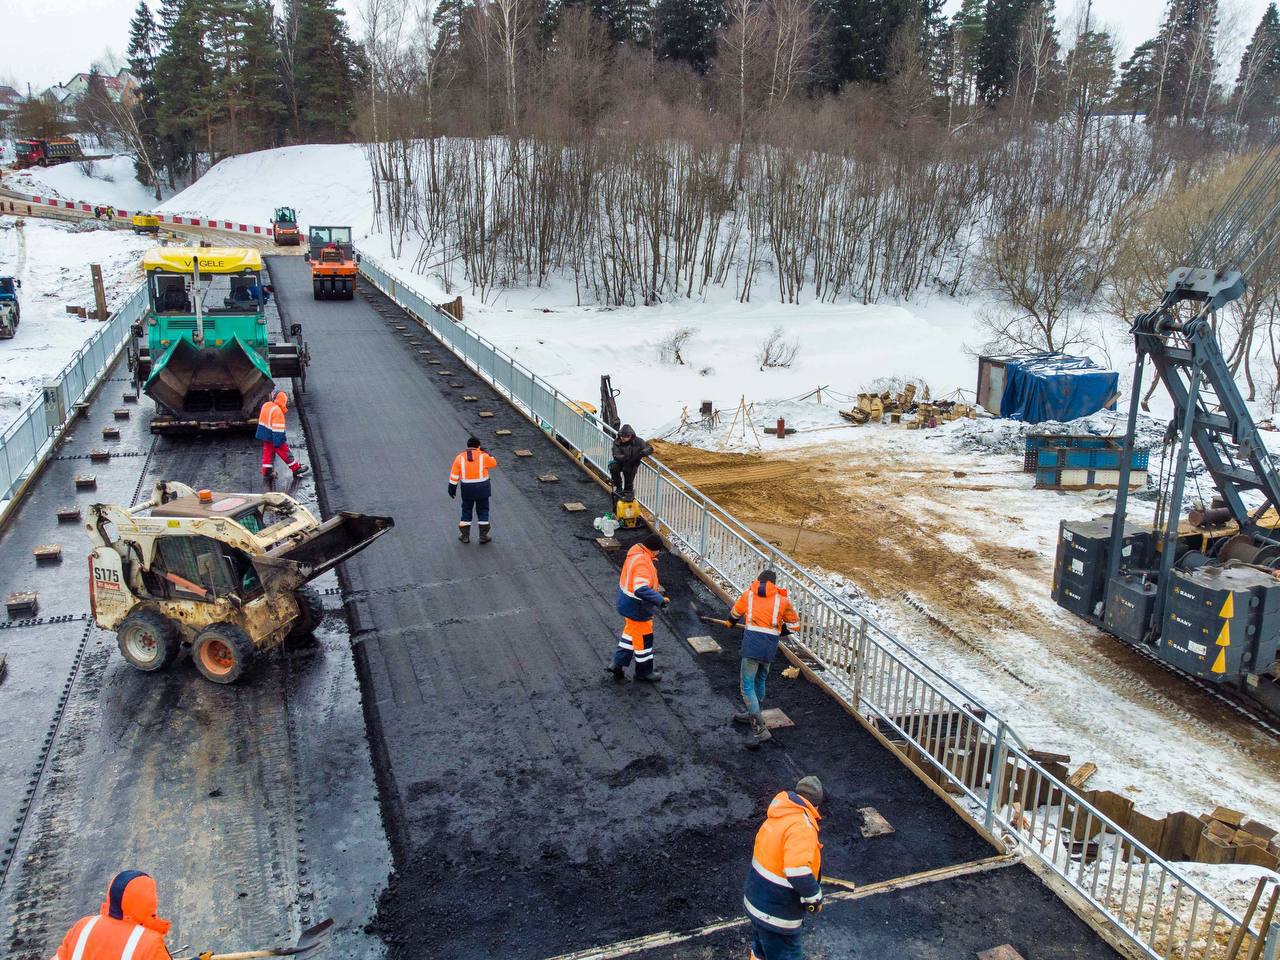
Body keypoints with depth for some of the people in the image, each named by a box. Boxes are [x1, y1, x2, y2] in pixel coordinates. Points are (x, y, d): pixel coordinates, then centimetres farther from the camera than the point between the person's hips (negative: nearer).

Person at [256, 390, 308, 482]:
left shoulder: (266, 405, 4)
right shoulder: (277, 411, -25)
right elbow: (278, 429, -25)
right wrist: (277, 442, -23)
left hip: (265, 435, 8)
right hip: (274, 437, -8)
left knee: (268, 453, 15)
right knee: (285, 453, 5)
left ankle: (266, 473, 20)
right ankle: (296, 468, 18)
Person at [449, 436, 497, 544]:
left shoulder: (460, 457, -3)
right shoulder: (483, 456, -9)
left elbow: (454, 475, -2)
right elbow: (493, 463, 9)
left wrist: (452, 489, 6)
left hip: (467, 489, 1)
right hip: (482, 488, -1)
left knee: (466, 511, 14)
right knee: (483, 511, 10)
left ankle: (465, 536, 18)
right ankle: (483, 536, 11)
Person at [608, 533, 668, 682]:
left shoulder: (636, 552, 0)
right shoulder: (643, 563, -31)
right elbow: (641, 590, -41)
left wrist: (656, 588, 11)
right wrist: (660, 599, -37)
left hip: (627, 603, 9)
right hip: (637, 608, -9)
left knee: (631, 633, 26)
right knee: (644, 638, 9)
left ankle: (618, 665, 34)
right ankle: (644, 672, 28)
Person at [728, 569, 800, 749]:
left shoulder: (748, 594, 13)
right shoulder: (782, 599, 12)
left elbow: (735, 613, 30)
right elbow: (794, 622, 20)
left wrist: (731, 622, 54)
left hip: (752, 642, -3)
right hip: (771, 645, 3)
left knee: (747, 685, -1)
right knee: (760, 680, 25)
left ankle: (760, 729, -11)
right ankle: (753, 715, 42)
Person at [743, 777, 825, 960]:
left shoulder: (777, 818, 0)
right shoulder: (802, 826, -27)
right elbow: (798, 870, -37)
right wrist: (815, 898, -21)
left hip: (755, 902, 8)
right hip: (777, 916, -8)